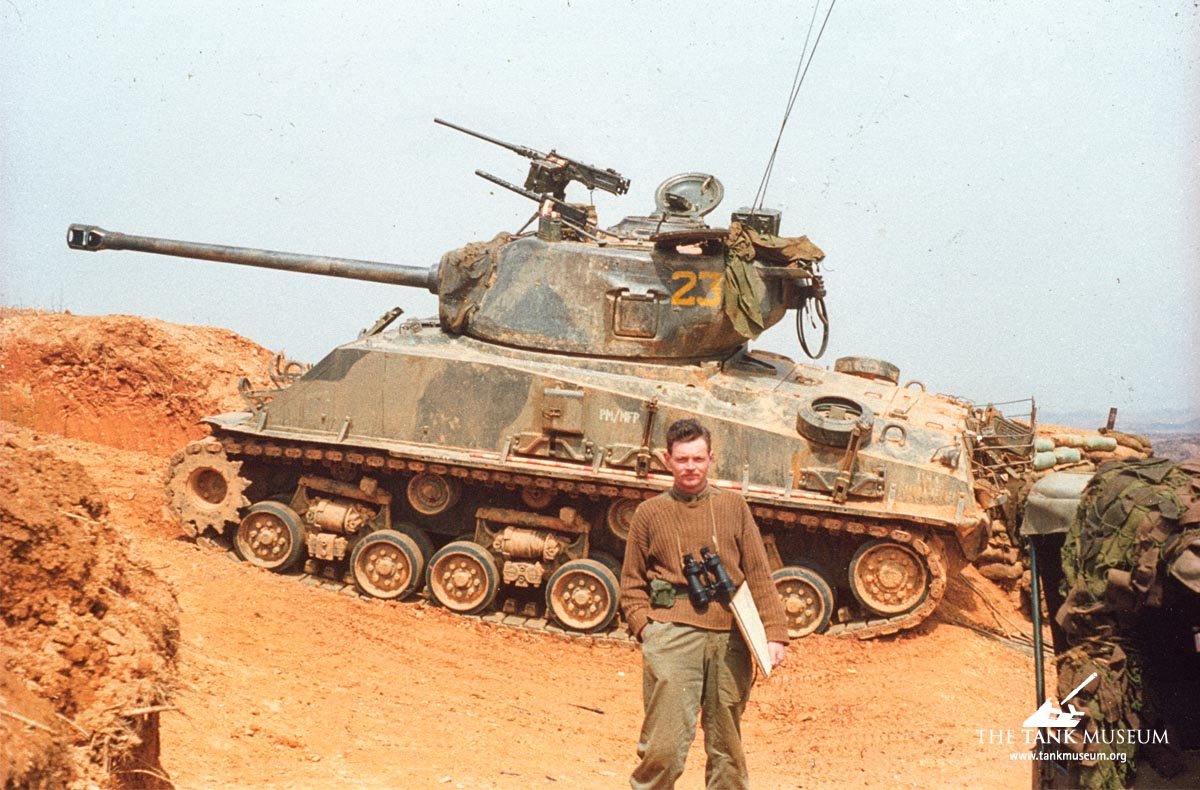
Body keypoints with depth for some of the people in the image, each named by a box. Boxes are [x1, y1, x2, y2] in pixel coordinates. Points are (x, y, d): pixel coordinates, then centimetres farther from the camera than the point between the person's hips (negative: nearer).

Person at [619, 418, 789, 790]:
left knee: (727, 747, 8)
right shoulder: (650, 512, 12)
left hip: (730, 637, 2)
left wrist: (774, 633, 3)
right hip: (672, 634, -2)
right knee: (664, 747, -10)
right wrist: (645, 627, -3)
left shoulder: (734, 506, 15)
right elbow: (632, 582, 13)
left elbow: (759, 575, 12)